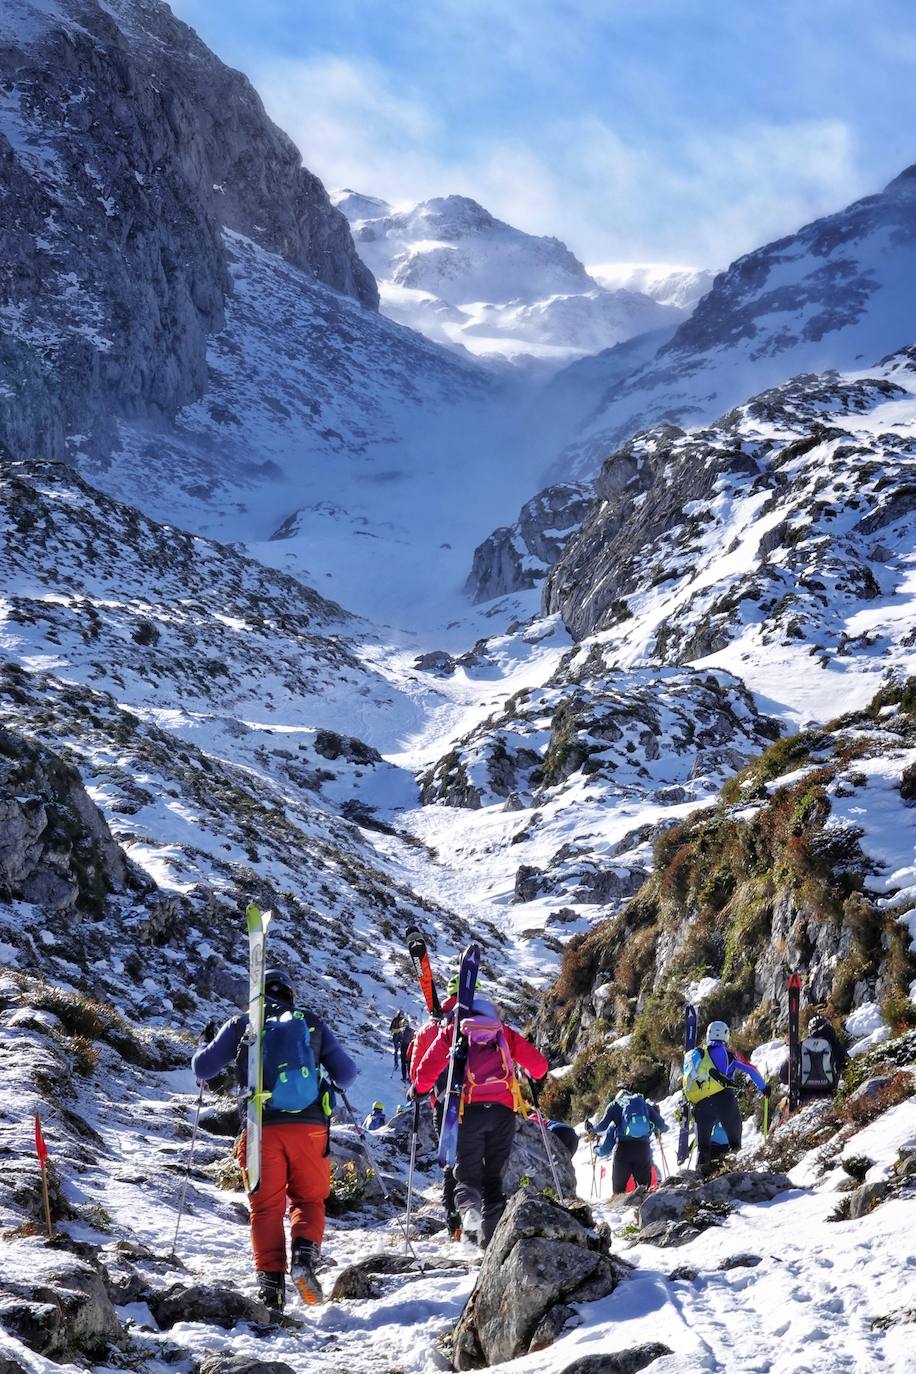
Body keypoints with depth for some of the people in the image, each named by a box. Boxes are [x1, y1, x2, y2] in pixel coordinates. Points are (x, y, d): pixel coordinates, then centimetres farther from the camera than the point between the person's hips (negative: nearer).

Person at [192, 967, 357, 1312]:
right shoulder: (312, 1022, 15)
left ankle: (270, 1278, -5)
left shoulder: (242, 1024, 12)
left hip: (261, 1126, 0)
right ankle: (305, 1254, -10)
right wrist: (329, 1083, 37)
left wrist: (204, 1049, 33)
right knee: (309, 1199, 15)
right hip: (309, 1125, 0)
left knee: (266, 1206, 8)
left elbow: (203, 1069, 11)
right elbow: (346, 1074, 15)